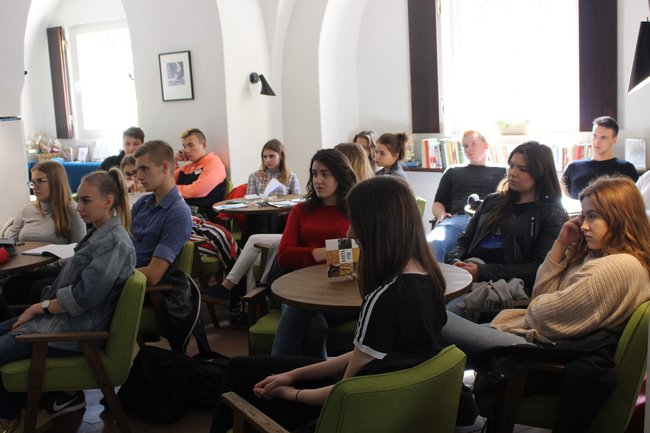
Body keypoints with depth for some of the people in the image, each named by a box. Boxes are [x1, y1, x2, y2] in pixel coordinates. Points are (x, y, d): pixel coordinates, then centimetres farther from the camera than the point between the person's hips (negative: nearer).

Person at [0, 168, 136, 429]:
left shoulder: (114, 242, -23)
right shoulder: (99, 233, 9)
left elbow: (83, 296, -26)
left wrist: (39, 307, -14)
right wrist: (42, 305, 5)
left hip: (75, 329, -10)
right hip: (62, 316, 10)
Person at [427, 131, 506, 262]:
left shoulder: (501, 172, 29)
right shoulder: (453, 172, 33)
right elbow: (437, 203, 27)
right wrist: (441, 214, 1)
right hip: (457, 219, 1)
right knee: (432, 244, -36)